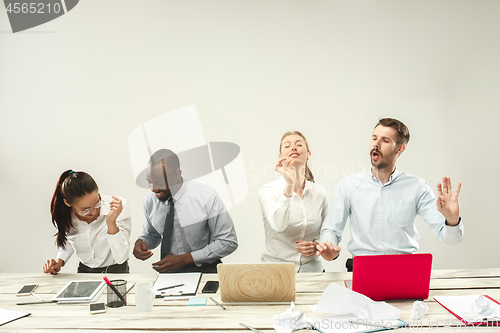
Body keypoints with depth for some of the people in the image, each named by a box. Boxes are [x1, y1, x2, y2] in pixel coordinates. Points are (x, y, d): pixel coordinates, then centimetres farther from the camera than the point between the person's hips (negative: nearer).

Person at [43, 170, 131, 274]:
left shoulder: (119, 206, -19)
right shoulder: (62, 215, -9)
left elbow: (121, 258, -22)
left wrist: (111, 223, -32)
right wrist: (59, 261, -2)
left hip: (116, 271, -2)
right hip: (84, 271, 3)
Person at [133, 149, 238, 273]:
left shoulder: (207, 197, -14)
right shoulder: (149, 202, 0)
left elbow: (228, 242, -9)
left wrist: (185, 259, -15)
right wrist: (141, 242, -5)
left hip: (205, 270, -3)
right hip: (167, 274, 3)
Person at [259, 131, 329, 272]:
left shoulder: (319, 193, 7)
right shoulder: (268, 191, -3)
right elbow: (278, 225, -23)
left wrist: (316, 245, -1)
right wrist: (289, 184, -30)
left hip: (311, 270, 4)